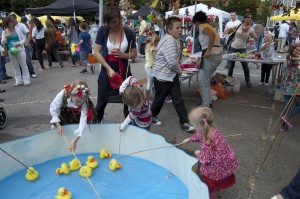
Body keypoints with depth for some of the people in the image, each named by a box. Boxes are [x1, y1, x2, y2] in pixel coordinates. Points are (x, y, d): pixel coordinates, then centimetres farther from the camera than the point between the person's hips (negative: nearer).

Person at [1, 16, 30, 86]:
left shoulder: (17, 30, 0)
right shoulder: (4, 32, 6)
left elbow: (24, 39, 1)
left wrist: (19, 44, -16)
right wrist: (6, 37, -13)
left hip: (20, 50, -3)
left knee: (23, 66, 1)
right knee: (15, 67, 9)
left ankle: (26, 80, 6)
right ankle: (18, 81, 17)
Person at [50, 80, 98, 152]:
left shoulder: (84, 103, -41)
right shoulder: (62, 95, -41)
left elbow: (83, 122, -46)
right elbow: (53, 109, -25)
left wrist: (75, 140, -54)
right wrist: (58, 125, -36)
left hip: (78, 114, 0)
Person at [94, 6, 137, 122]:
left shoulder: (128, 33, -4)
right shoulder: (103, 31, -6)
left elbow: (134, 54, 2)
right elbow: (96, 52, -9)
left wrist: (122, 54, -18)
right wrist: (109, 68, -18)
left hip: (124, 72, 1)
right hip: (107, 71, 0)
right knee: (101, 102, 9)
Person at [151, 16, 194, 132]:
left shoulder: (174, 40, 9)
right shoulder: (169, 41, -23)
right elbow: (172, 62, -28)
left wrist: (178, 70, 8)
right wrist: (179, 71, -11)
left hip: (172, 75, 8)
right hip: (162, 76, -8)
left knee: (178, 99, 5)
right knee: (159, 99, 10)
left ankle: (184, 122, 9)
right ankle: (152, 116, 35)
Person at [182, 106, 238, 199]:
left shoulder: (207, 141, -33)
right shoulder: (211, 129, -7)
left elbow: (205, 159, -28)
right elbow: (198, 135, 15)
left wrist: (198, 153, -7)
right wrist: (189, 139, 31)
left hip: (221, 166, -8)